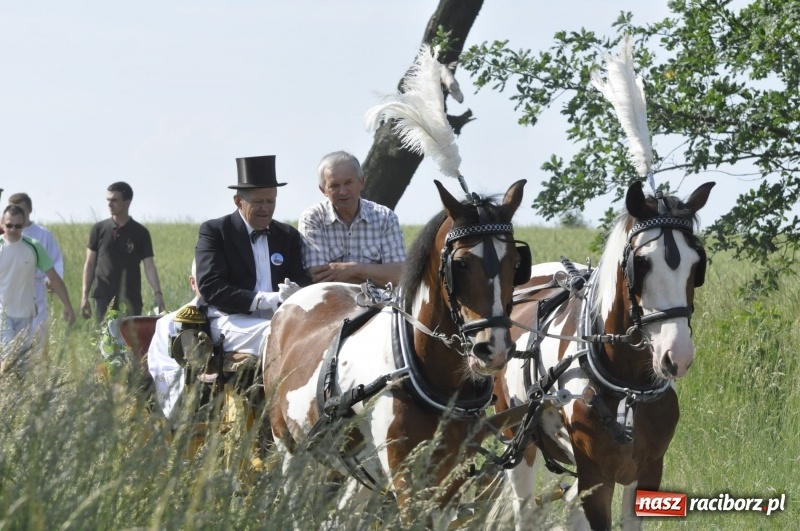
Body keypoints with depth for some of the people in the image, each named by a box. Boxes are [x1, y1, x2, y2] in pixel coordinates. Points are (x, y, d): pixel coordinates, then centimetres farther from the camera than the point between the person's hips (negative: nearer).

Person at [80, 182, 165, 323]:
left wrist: (158, 293, -15)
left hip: (130, 300, -1)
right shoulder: (99, 229, 7)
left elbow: (149, 265, -1)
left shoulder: (140, 233, 3)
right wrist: (84, 295, 3)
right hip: (104, 298, 1)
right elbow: (90, 264, 10)